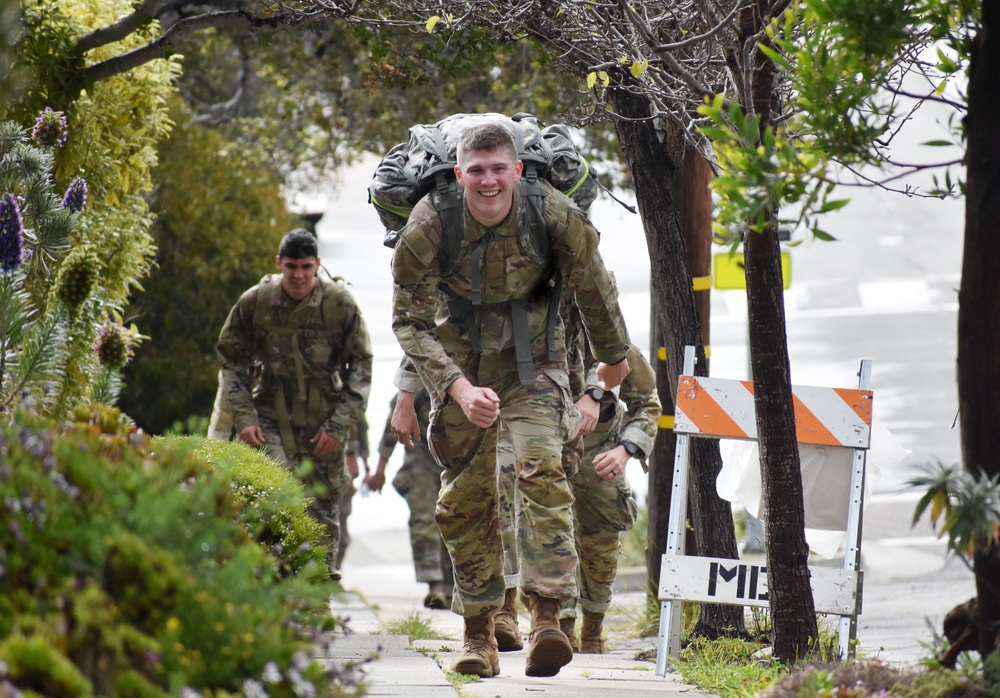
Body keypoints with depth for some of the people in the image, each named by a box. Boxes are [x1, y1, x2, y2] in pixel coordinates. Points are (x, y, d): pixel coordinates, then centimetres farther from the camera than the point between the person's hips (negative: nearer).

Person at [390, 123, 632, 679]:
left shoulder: (555, 216, -21)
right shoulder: (430, 226, -23)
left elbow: (594, 288, -2)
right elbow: (409, 321, -20)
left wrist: (614, 356, 14)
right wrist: (460, 388, -34)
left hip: (532, 352, -1)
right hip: (461, 356, 1)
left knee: (542, 468, -20)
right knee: (465, 493, 2)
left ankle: (548, 616, -26)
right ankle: (478, 633, 11)